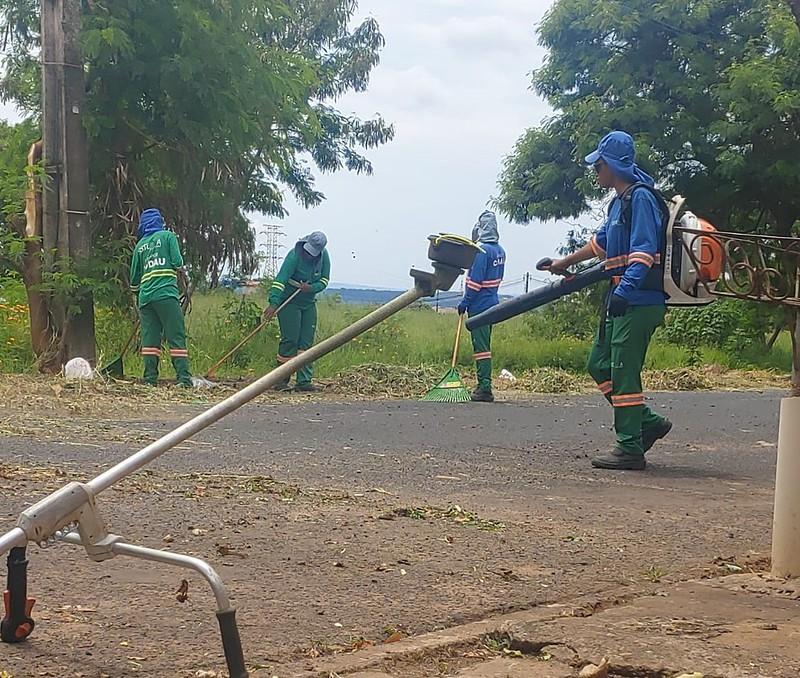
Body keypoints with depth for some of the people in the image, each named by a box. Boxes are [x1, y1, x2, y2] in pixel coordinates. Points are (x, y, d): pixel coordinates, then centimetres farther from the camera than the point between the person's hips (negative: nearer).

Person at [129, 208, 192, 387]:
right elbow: (178, 262, -3)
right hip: (166, 293, -4)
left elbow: (134, 277, 23)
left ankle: (150, 379, -2)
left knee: (149, 338, 3)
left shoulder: (140, 245, 18)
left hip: (145, 297, 4)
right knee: (176, 336, -6)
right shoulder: (168, 236, 7)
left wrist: (137, 291, 40)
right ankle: (184, 378, -14)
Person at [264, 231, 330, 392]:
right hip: (289, 303, -6)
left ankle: (304, 381, 3)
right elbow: (281, 279, -30)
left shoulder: (324, 255, -5)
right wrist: (274, 303, -41)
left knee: (307, 342, 2)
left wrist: (312, 288, -20)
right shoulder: (295, 255, -23)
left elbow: (324, 280, 2)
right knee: (290, 340, -10)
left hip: (309, 303, 6)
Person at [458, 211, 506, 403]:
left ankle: (484, 388, -8)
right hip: (492, 304, 9)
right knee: (485, 345, 13)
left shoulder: (482, 250, -16)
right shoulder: (500, 250, 11)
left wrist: (465, 302, -10)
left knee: (481, 347, -7)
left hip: (479, 306, -9)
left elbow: (475, 280, -18)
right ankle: (484, 387, 16)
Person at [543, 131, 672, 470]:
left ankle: (630, 449, -4)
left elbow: (643, 251, -22)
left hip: (638, 301, -10)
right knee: (600, 364, 12)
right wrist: (565, 263, 41)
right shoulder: (620, 201, 18)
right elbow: (600, 242, 32)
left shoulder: (641, 198, -12)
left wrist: (625, 291, -30)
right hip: (622, 301, 10)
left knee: (623, 371, -9)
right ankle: (648, 423, 19)